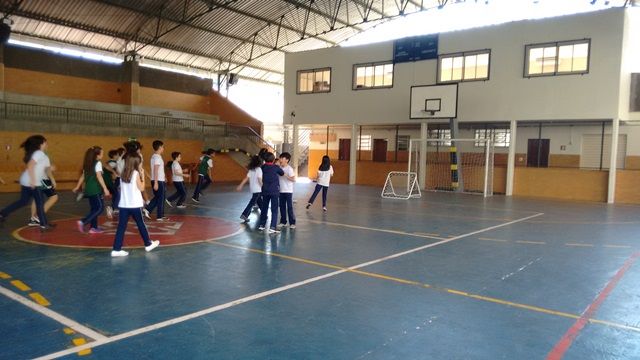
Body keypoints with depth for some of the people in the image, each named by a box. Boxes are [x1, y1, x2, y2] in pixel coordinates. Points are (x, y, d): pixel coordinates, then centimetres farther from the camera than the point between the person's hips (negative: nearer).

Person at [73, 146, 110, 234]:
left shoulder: (87, 164, 14)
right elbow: (99, 176, -18)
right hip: (95, 189, -8)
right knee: (100, 207, -3)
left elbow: (82, 176, 17)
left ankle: (93, 227, 16)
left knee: (94, 208, 14)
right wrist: (105, 189, -22)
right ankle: (83, 221, -13)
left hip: (88, 189, 8)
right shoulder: (98, 163, -9)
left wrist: (77, 187, 25)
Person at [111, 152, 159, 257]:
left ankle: (116, 249, -1)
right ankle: (148, 244, 25)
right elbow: (141, 188, -6)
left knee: (121, 227, 3)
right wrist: (142, 175, 1)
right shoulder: (136, 173, -9)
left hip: (123, 205, 4)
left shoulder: (123, 174, 7)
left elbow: (122, 188, 13)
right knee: (141, 225, 11)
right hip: (135, 205, -4)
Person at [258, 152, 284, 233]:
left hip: (265, 191, 4)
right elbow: (282, 173, 6)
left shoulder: (263, 167, 1)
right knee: (274, 210, -3)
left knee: (264, 208, 17)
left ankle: (262, 225, 26)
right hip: (274, 191, -4)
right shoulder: (276, 167, -8)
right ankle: (272, 227, -12)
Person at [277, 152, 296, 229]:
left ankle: (292, 223, 5)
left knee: (290, 207, -2)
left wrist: (286, 175, -26)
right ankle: (283, 222, 21)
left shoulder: (289, 169, -11)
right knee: (282, 207, 11)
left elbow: (293, 179, -17)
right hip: (281, 191, 6)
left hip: (288, 191, -6)